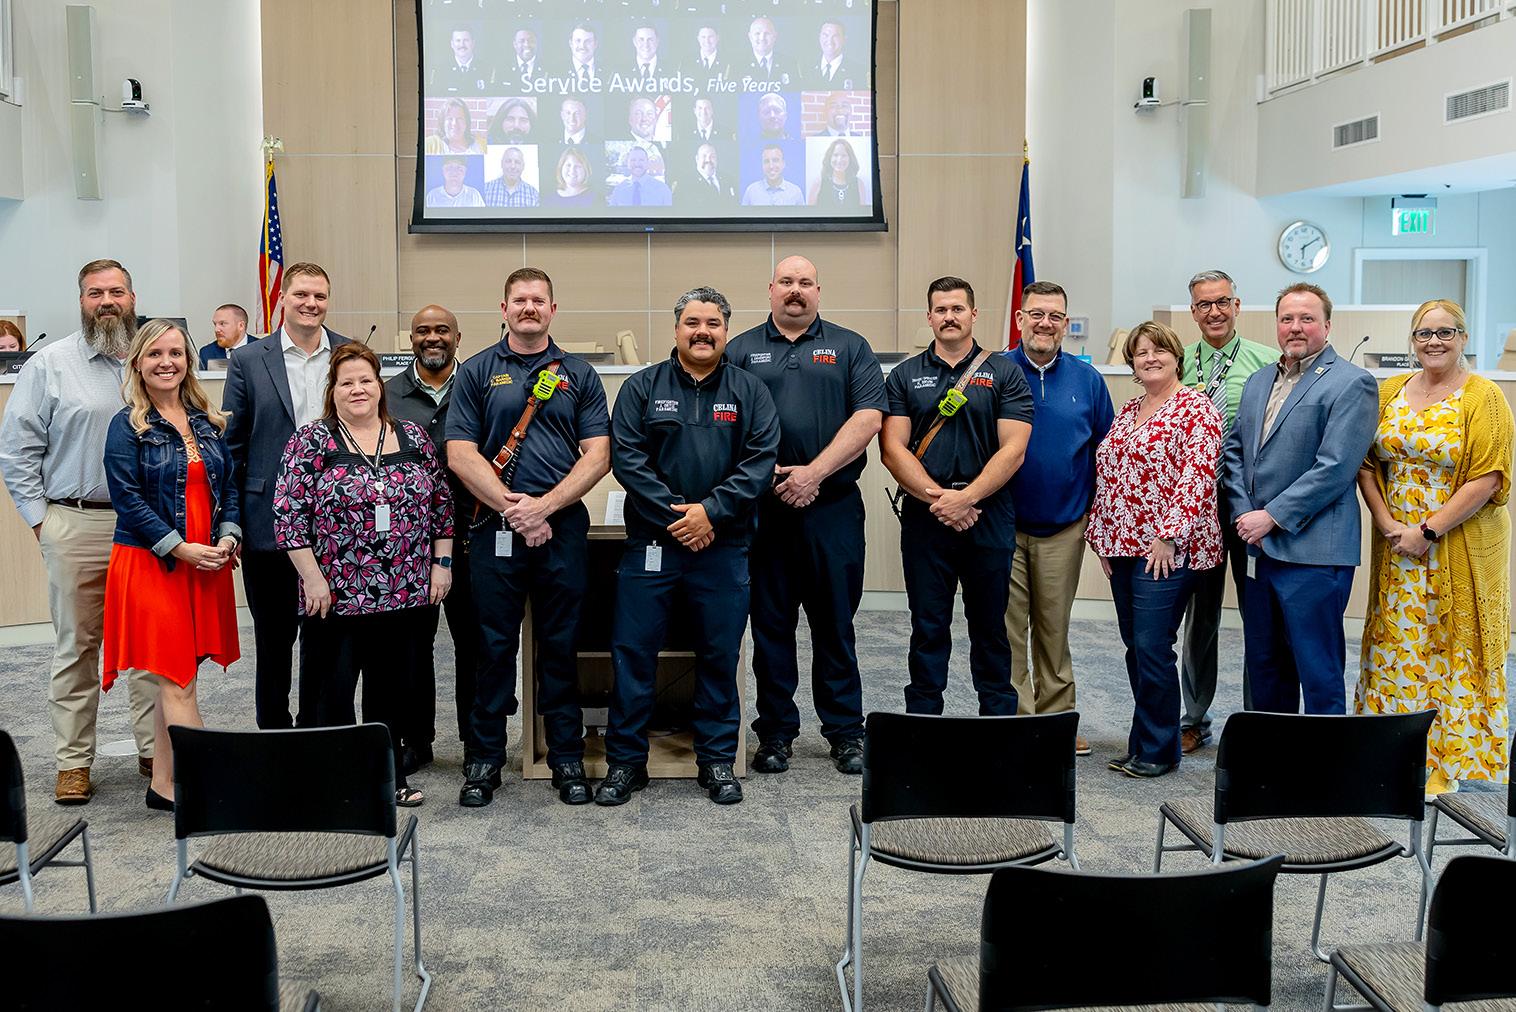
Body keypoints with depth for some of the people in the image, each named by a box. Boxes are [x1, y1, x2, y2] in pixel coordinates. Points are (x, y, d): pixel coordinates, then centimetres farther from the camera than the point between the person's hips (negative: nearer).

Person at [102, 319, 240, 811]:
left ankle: (164, 785, 19)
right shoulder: (127, 426, -4)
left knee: (177, 679, 11)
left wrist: (228, 537, -4)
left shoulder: (209, 423, 12)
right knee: (177, 681, -5)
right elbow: (128, 498, -10)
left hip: (206, 566, 6)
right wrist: (180, 549, -16)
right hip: (150, 564, -5)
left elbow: (229, 486, 14)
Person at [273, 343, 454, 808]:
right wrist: (312, 578, -11)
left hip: (404, 592, 3)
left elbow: (441, 503, 12)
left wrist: (442, 562, 5)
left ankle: (389, 777, 23)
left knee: (391, 686, 11)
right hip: (337, 595, -3)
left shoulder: (413, 437, 8)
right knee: (334, 688, 3)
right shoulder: (310, 442, -3)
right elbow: (289, 513, -7)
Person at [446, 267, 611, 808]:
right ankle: (484, 759, 15)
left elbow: (597, 456, 1)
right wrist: (511, 508, -11)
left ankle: (567, 758, 17)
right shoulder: (477, 372, 7)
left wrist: (543, 506, -11)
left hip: (563, 528, 1)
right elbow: (460, 454, -1)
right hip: (495, 529, 0)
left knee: (561, 647, 7)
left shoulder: (579, 375, 9)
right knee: (494, 647, 4)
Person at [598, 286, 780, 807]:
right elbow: (627, 459, -4)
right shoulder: (642, 387, 5)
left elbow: (760, 461, -3)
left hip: (722, 545, 1)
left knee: (720, 655, 7)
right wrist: (672, 515, -13)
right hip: (651, 543, 0)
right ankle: (625, 761, 13)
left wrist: (710, 511, -14)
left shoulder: (749, 391, 6)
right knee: (632, 651, 1)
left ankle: (717, 760, 20)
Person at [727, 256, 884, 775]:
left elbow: (868, 417, -3)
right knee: (770, 624, 6)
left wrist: (813, 473, -12)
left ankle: (846, 732, 15)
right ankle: (775, 732, 16)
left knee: (835, 623, 5)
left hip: (833, 506, 0)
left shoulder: (850, 348, 9)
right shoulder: (740, 351, 10)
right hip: (762, 508, 1)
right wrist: (765, 475, -10)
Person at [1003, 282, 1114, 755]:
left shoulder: (1086, 380, 5)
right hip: (1003, 525, -2)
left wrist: (1095, 508, 5)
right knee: (1008, 629, -1)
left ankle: (1056, 720, 21)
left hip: (1064, 528, 2)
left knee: (1054, 629, 11)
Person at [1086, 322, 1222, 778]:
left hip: (1166, 548, -7)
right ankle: (1144, 745, 19)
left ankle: (1157, 751, 5)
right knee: (1135, 646, 10)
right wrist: (1103, 538, 12)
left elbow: (1197, 477, -14)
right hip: (1123, 546, 8)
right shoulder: (1127, 411, 17)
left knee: (1152, 647, -8)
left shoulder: (1196, 409, -6)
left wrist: (1168, 535, -18)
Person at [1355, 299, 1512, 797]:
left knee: (1453, 645, 2)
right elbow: (1367, 463, 6)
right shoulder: (1389, 392, 7)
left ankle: (1446, 759, 13)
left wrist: (1430, 531, -16)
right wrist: (1387, 523, -8)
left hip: (1460, 546, -4)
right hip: (1397, 546, 4)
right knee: (1398, 642, 8)